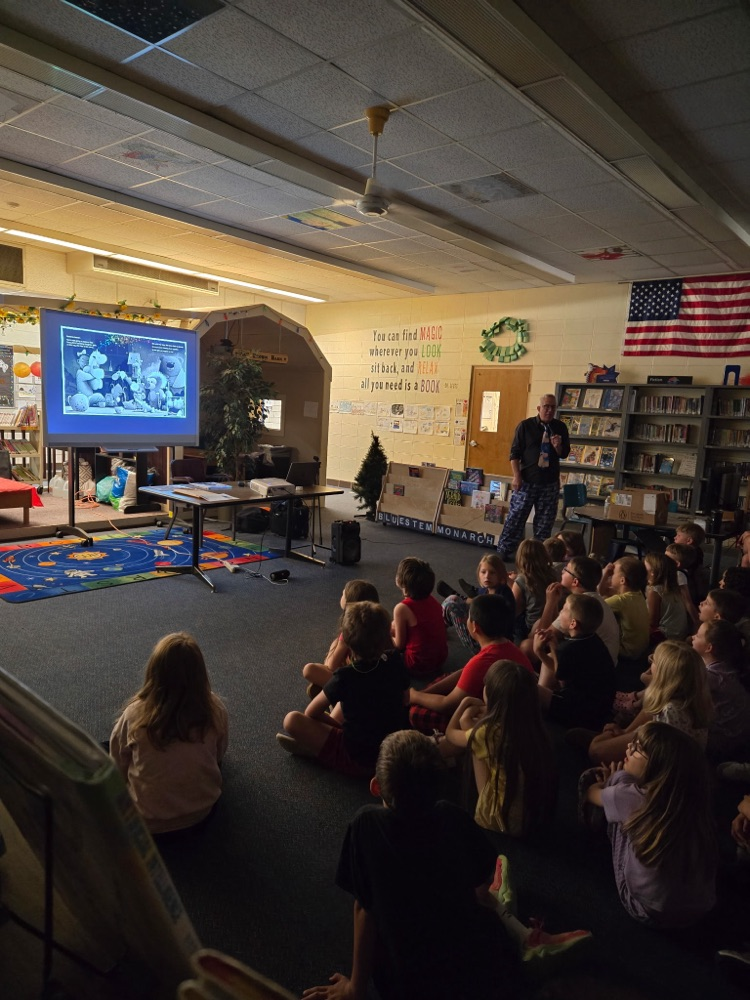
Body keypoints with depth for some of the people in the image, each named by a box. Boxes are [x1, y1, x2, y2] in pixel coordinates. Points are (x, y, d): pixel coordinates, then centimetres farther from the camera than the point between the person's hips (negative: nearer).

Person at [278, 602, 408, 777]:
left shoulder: (345, 677, -24)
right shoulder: (395, 661, -13)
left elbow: (311, 713, -9)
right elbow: (404, 701, 7)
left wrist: (333, 723, 8)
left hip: (361, 761, -6)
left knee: (291, 720, -11)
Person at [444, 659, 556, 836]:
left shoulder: (489, 732, -25)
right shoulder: (532, 725, -10)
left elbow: (450, 733, -1)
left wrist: (464, 704, 11)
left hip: (504, 821, -5)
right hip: (539, 815, 6)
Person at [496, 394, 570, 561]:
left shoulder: (560, 427, 5)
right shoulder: (525, 425, -5)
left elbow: (564, 454, 8)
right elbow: (515, 453, -5)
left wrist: (558, 446, -14)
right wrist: (516, 476, -12)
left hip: (550, 483, 3)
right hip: (527, 480, -3)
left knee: (545, 521, 9)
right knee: (516, 517, 0)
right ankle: (504, 551, 10)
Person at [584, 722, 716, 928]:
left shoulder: (633, 796, -23)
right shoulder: (689, 798, -10)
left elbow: (593, 792, 2)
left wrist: (612, 781, 23)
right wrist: (612, 783, 21)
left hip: (648, 910, -5)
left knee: (619, 775, -1)